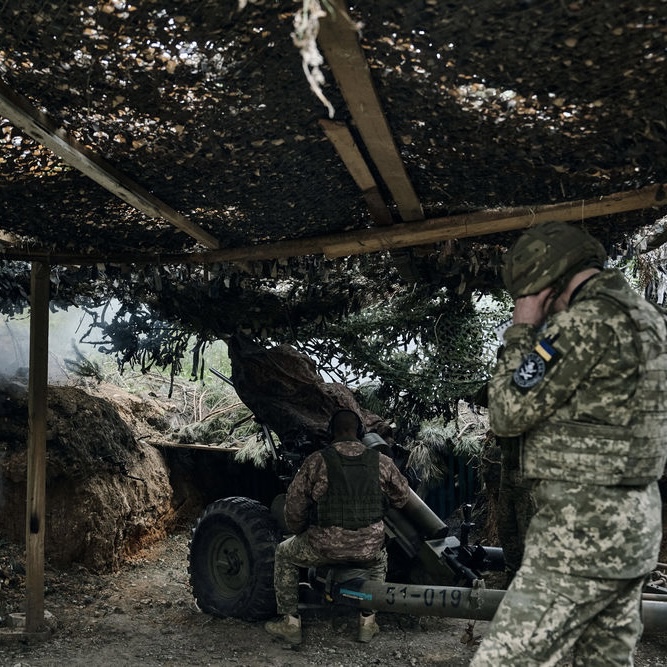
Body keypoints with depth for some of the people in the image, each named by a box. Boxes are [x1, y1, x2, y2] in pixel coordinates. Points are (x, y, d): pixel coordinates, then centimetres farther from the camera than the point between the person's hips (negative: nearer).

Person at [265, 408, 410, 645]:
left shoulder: (316, 461, -7)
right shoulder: (381, 461, 0)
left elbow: (294, 505, -1)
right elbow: (402, 496, 14)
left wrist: (300, 532, 19)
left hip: (326, 545, -2)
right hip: (369, 545, 3)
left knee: (284, 555, 25)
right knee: (378, 562, 39)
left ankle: (290, 623, 26)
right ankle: (367, 622, 33)